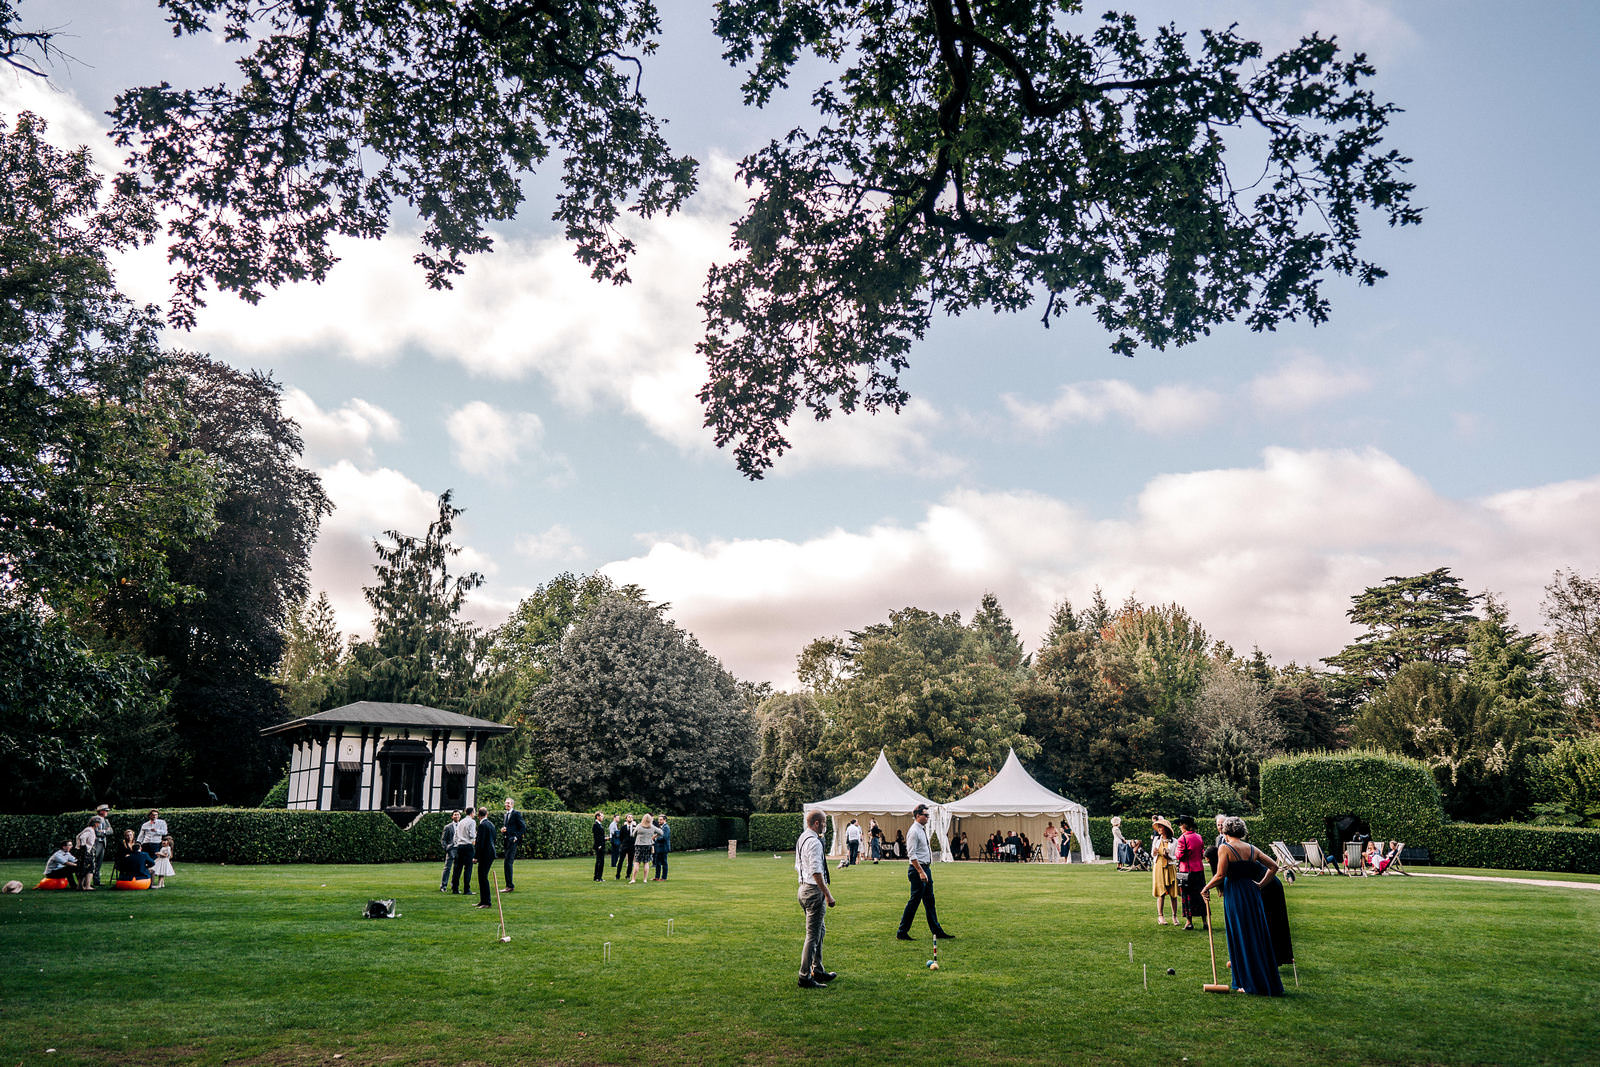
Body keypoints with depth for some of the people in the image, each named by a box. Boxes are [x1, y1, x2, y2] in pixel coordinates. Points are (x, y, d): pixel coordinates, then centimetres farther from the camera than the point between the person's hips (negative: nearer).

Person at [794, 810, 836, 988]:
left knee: (820, 931, 21)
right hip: (814, 890, -10)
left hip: (804, 888, 10)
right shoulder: (814, 842, -19)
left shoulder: (801, 839, 12)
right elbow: (816, 872, -23)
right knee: (813, 935, -3)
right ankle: (805, 977, 2)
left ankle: (817, 970, 31)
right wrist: (828, 894, -19)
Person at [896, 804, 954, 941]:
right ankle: (902, 932, 2)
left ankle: (937, 931, 19)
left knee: (929, 900, 13)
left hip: (926, 868, 10)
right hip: (917, 868, -10)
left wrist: (926, 871, 20)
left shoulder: (923, 830, 13)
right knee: (914, 900, -5)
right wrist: (921, 872, -24)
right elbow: (912, 855, -21)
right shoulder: (914, 831, -16)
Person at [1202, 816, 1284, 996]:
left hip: (1235, 895, -5)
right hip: (1252, 893, 5)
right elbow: (1274, 866, 8)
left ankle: (1251, 984, 8)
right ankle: (1270, 983, 21)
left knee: (1241, 938, 3)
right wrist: (1261, 884, 13)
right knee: (1258, 937, 13)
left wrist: (1206, 888, 0)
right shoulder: (1252, 848, 8)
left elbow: (1220, 876, -14)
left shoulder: (1224, 848, -8)